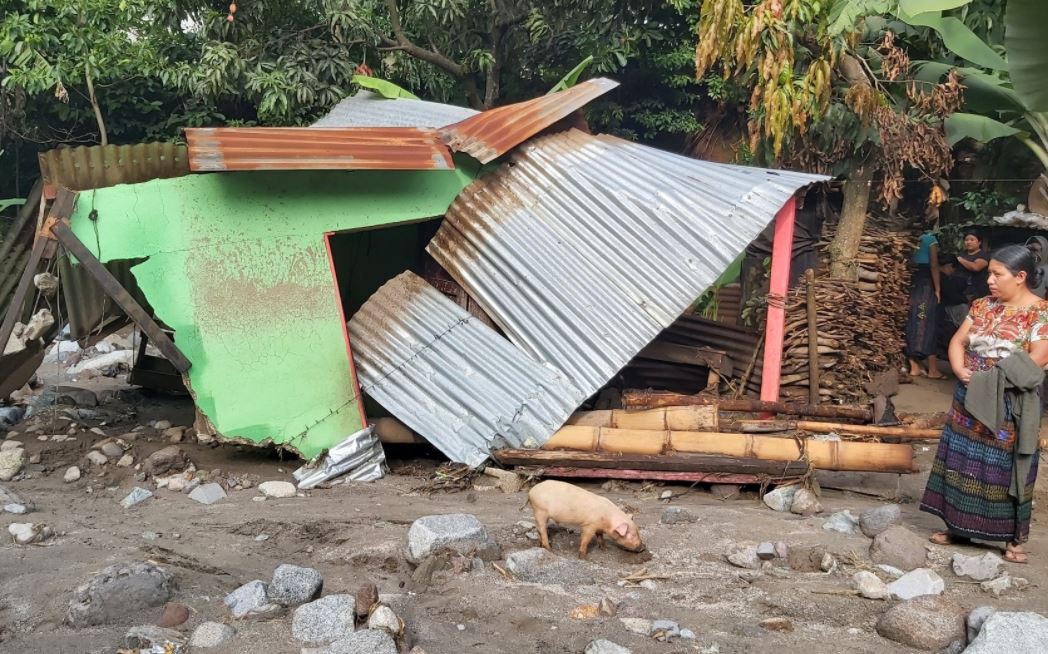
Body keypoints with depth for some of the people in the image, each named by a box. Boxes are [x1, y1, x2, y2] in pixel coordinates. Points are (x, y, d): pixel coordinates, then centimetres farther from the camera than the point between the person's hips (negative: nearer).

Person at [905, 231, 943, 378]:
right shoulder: (930, 239, -4)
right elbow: (933, 266, -10)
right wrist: (937, 289, -7)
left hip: (911, 285, 5)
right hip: (926, 285, -5)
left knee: (912, 325, 6)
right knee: (927, 326, -3)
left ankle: (915, 367, 7)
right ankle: (933, 369, -1)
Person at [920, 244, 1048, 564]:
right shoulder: (983, 306, 7)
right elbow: (958, 341, 7)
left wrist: (991, 379, -19)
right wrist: (960, 371, -12)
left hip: (1009, 407, -6)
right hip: (970, 400, 6)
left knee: (1005, 469, 1)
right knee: (963, 462, 11)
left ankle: (1013, 538, 13)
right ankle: (958, 527, 23)